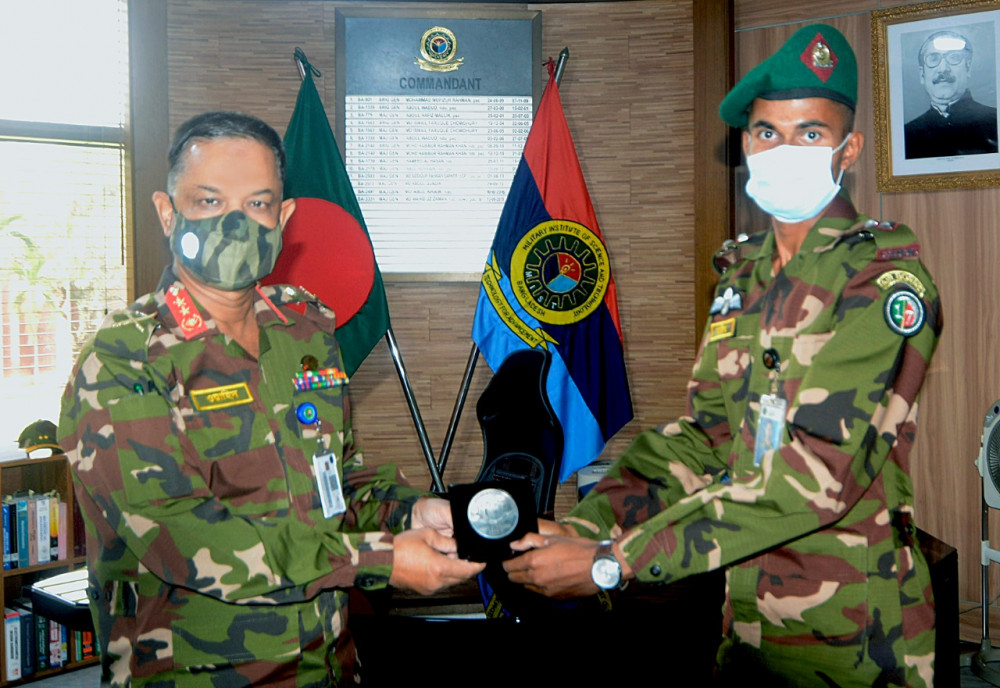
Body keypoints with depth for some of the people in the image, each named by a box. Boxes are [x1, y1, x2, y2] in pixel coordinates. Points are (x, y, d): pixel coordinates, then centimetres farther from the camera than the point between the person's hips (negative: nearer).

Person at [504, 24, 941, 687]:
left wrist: (613, 561, -28)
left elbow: (817, 471, -26)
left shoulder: (885, 277, -17)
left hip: (851, 633, -5)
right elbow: (703, 432, 2)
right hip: (747, 615, 6)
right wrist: (589, 522, -14)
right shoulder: (743, 273, 6)